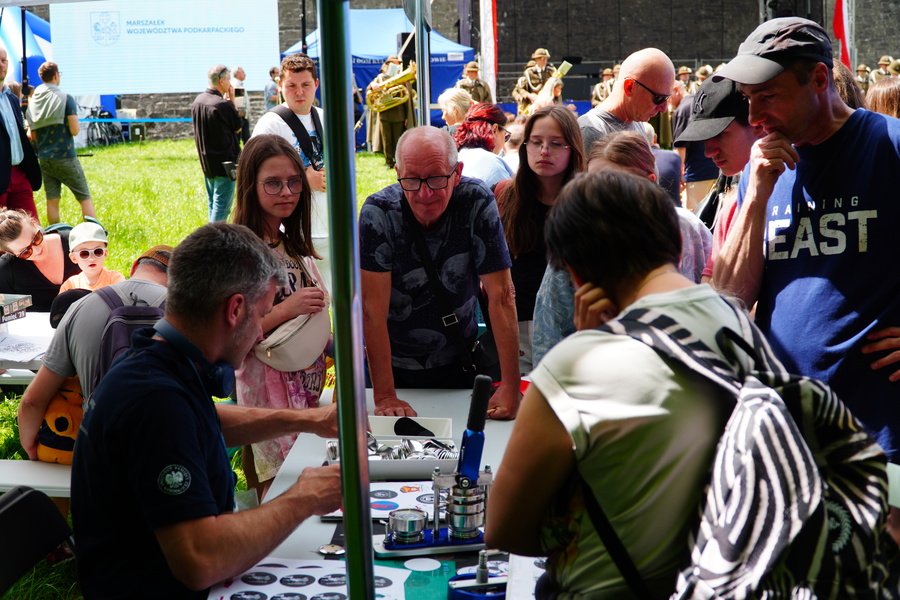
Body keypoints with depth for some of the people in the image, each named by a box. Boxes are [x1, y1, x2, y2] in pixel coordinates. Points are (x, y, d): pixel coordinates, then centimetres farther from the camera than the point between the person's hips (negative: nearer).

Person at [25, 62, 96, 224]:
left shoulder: (32, 102, 5)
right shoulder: (66, 99, -11)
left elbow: (33, 136, 9)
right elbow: (75, 130, -14)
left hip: (44, 159, 5)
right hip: (65, 158, -5)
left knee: (52, 200, 9)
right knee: (85, 198, 1)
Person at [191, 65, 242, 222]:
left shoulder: (197, 101, 5)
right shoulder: (224, 105, -20)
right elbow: (238, 128, -4)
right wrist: (231, 100, -1)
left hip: (206, 162, 8)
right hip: (225, 163, -8)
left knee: (213, 206, 17)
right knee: (221, 207, -5)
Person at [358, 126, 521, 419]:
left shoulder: (477, 201, -17)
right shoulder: (378, 212, -21)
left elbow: (501, 295, -17)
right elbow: (373, 307, -22)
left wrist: (510, 386, -23)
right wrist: (385, 396, -27)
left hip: (458, 362, 1)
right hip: (393, 364, -1)